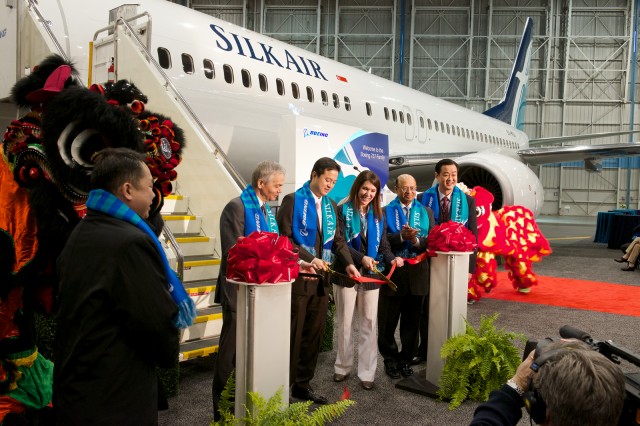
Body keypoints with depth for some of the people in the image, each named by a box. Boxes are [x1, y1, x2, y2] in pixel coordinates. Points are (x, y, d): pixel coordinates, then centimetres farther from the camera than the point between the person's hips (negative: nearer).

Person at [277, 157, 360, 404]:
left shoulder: (330, 206, 12)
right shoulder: (293, 200, -7)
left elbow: (338, 239, 9)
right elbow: (285, 238, -13)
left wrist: (348, 263, -9)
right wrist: (309, 259, -21)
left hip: (321, 279, 6)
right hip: (298, 277, -6)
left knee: (314, 334, 12)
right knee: (292, 334, 2)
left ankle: (302, 384, 26)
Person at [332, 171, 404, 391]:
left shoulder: (378, 214, 7)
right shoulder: (343, 210, -7)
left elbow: (383, 244, 6)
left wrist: (391, 258, -14)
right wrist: (361, 258, -25)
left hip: (371, 275, 3)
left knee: (369, 324, 7)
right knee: (344, 323, 11)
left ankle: (367, 373, 17)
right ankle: (343, 367, 28)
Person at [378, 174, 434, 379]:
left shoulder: (426, 212, 11)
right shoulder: (385, 211, 1)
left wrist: (417, 241, -18)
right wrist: (401, 236, -23)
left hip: (417, 272, 3)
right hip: (392, 272, -2)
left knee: (411, 320, 11)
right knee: (388, 320, 7)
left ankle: (406, 359, 26)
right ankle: (390, 359, 23)